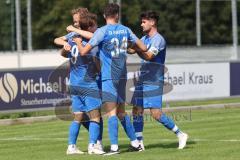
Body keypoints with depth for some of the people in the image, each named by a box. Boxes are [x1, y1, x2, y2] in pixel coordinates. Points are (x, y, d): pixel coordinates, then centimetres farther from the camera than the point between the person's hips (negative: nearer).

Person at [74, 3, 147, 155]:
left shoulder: (102, 31, -9)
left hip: (108, 77, -5)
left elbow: (84, 51, -10)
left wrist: (78, 42, 10)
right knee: (121, 111, 15)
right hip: (122, 76, 6)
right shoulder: (125, 30, 6)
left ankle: (114, 147, -14)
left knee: (111, 112, -9)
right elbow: (144, 48, 11)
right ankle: (135, 143, 16)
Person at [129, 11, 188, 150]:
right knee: (137, 110, 2)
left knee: (156, 114, -12)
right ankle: (139, 142, 6)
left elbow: (148, 56, -21)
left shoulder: (158, 39, -11)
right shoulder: (145, 38, 16)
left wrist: (135, 47, -21)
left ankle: (180, 134, 1)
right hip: (142, 80, 8)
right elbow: (132, 49, 11)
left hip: (154, 81, -8)